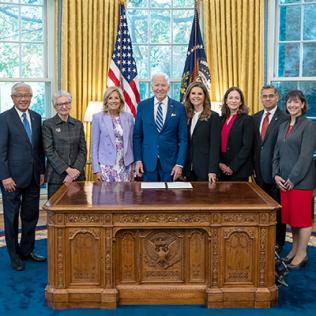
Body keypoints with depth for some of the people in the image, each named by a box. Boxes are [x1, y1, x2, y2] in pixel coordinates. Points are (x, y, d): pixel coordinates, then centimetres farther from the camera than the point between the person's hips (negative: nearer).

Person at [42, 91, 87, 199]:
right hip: (56, 176, -3)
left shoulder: (78, 124, 11)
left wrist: (76, 170, -10)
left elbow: (83, 150, 5)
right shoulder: (48, 124, 0)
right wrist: (68, 169, -14)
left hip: (77, 175, 3)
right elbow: (49, 151, -7)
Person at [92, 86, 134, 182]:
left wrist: (133, 165, 8)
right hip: (106, 166, -2)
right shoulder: (98, 117, -2)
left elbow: (131, 142, 11)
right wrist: (96, 169, -5)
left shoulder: (128, 117, 6)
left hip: (126, 166, 2)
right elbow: (94, 145, -1)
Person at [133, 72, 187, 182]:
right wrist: (138, 160, -2)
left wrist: (179, 164, -6)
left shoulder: (179, 107, 0)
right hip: (148, 162, 1)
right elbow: (137, 136, 5)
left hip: (170, 162, 0)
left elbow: (183, 138, 1)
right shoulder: (142, 106, 3)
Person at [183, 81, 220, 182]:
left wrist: (212, 170, -16)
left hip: (205, 168, -4)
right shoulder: (186, 116, 10)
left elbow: (214, 145, -9)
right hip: (189, 169, 4)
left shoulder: (213, 117, -4)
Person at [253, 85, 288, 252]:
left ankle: (278, 242, 20)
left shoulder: (285, 118, -10)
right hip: (260, 171, 6)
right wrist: (253, 166, 6)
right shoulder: (255, 118, 9)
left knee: (277, 207, 7)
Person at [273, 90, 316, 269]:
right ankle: (295, 248, 23)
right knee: (290, 214, 11)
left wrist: (293, 178, -16)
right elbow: (277, 153, 13)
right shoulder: (283, 126, 13)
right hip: (284, 180, 6)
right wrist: (276, 175, 1)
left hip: (301, 179, -6)